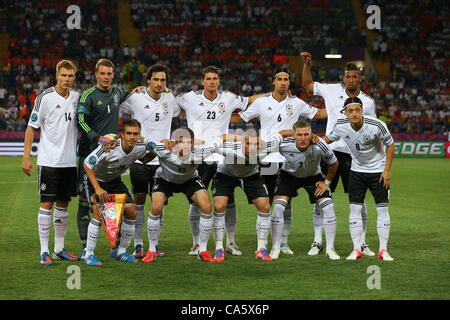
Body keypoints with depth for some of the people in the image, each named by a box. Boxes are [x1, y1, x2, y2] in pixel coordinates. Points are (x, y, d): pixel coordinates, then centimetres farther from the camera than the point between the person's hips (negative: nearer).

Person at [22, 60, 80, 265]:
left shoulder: (76, 97, 7)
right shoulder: (45, 97, -8)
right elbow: (31, 127, -5)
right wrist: (26, 157, -10)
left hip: (70, 161, 5)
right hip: (49, 161, -5)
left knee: (63, 204, 11)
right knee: (47, 204, -5)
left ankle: (59, 249, 19)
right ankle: (44, 251, 0)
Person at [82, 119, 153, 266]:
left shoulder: (140, 147, -17)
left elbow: (145, 159, 8)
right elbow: (87, 164, -26)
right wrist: (97, 189, -31)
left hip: (114, 180, 6)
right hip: (96, 179, -5)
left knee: (131, 211, -8)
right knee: (99, 213, -24)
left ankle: (121, 252, 10)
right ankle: (89, 254, -11)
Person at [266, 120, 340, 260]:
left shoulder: (319, 146, -32)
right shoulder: (284, 145, -33)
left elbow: (334, 163, -12)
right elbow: (276, 136, -10)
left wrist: (327, 181, -6)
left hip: (313, 176, 0)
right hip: (289, 175, 0)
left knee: (328, 207, -13)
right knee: (278, 206, -18)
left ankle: (330, 249, 0)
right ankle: (275, 248, -4)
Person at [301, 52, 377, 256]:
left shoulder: (368, 102, 2)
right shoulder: (332, 90, 4)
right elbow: (307, 85, 16)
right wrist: (307, 65, 3)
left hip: (354, 155, -1)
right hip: (330, 150, 1)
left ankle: (362, 243, 9)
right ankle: (318, 241, 8)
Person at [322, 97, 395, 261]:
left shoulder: (377, 125, -23)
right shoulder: (341, 125, -13)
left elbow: (391, 145, -9)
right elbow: (329, 138, 7)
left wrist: (387, 170, -12)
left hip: (378, 171, -2)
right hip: (357, 171, 2)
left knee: (383, 209, -5)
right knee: (355, 209, -4)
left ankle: (383, 250, 3)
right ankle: (356, 249, 4)